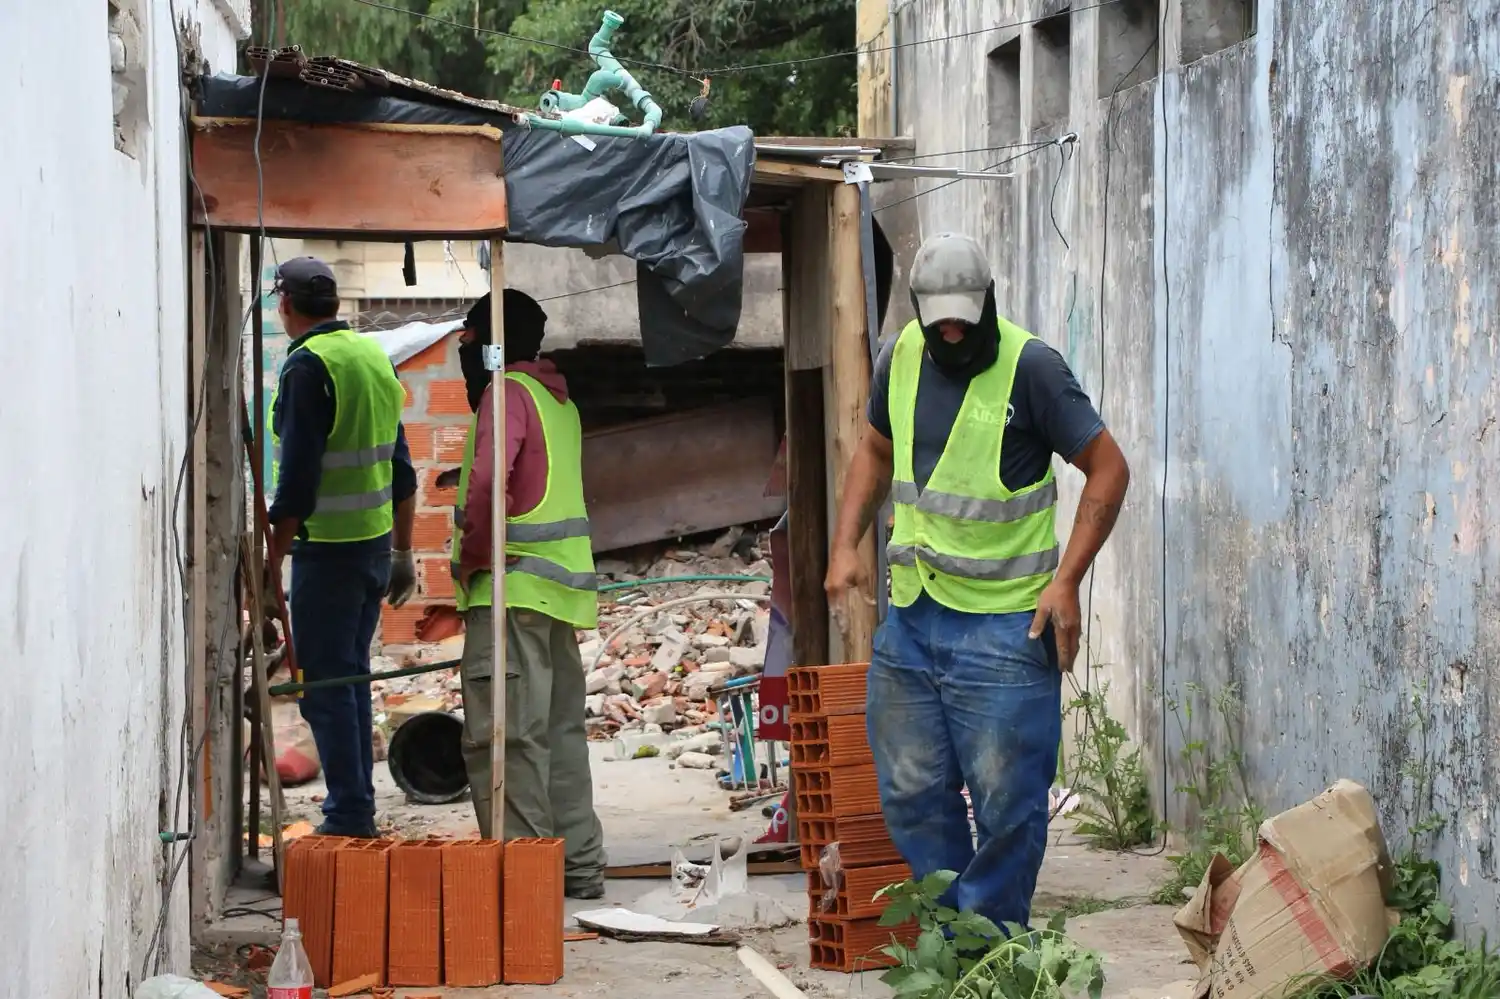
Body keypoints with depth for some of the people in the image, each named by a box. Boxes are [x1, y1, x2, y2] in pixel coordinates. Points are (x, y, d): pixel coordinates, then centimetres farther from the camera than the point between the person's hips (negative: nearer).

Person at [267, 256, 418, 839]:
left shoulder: (308, 365, -13)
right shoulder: (374, 355, 11)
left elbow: (297, 478, -18)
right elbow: (402, 468, 15)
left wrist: (272, 564, -13)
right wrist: (402, 553, 22)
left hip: (329, 548, -8)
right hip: (377, 544, 8)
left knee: (323, 685, -3)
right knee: (351, 676, 16)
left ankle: (348, 816, -4)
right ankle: (356, 808, 21)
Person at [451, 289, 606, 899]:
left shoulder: (509, 392, -8)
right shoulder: (559, 400, 19)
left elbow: (486, 482, -21)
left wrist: (471, 557, -9)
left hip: (514, 587, -9)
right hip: (561, 588, 9)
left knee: (505, 734, -9)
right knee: (559, 728, 13)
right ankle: (579, 865, 16)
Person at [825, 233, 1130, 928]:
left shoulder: (1031, 367, -10)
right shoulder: (900, 359, 6)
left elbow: (1108, 469, -6)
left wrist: (1065, 581, -12)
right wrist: (845, 546, 11)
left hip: (1004, 623, -5)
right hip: (910, 615, 6)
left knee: (1006, 800, -4)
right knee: (911, 793, 8)